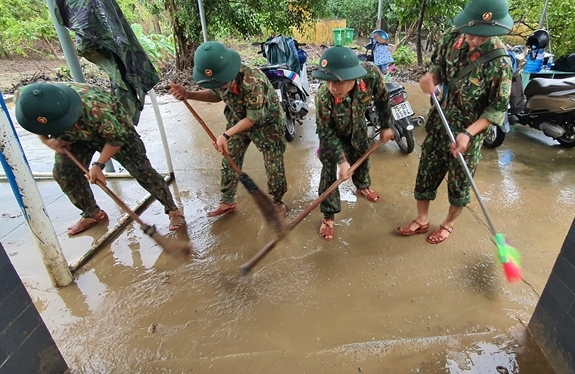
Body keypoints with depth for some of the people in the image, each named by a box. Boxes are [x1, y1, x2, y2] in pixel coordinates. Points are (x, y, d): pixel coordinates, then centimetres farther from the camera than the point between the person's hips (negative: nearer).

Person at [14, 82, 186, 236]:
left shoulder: (94, 108, -43)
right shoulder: (24, 99, -27)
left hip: (114, 128, -5)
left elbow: (116, 138, -25)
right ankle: (92, 213, 21)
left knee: (140, 169, -12)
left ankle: (173, 210, 0)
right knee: (63, 172, 0)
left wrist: (99, 164, -26)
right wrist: (47, 140, -16)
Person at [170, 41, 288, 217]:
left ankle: (277, 201, 28)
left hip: (266, 122, -5)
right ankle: (227, 202, 29)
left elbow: (254, 118, -28)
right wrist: (189, 95, -13)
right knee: (229, 161, 10)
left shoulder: (252, 81, -40)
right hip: (238, 119, 6)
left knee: (274, 165, 3)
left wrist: (226, 135, -31)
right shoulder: (216, 78, -19)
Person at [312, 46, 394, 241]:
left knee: (362, 158, 23)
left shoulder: (371, 74, -36)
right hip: (333, 133, -3)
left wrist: (386, 126, -3)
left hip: (357, 127, 4)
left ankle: (363, 187, 56)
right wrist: (341, 160, -29)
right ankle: (328, 215, 14)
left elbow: (382, 99, -12)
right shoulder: (323, 96, -42)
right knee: (329, 171, -3)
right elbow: (326, 132, -28)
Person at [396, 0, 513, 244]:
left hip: (468, 133, -4)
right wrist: (429, 77, -16)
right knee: (426, 173, 13)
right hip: (439, 124, 5)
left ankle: (448, 225, 37)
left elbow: (498, 108, -16)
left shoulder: (500, 61, -22)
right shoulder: (452, 37, -8)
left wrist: (468, 133, -28)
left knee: (459, 184, 13)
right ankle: (422, 220, 34)